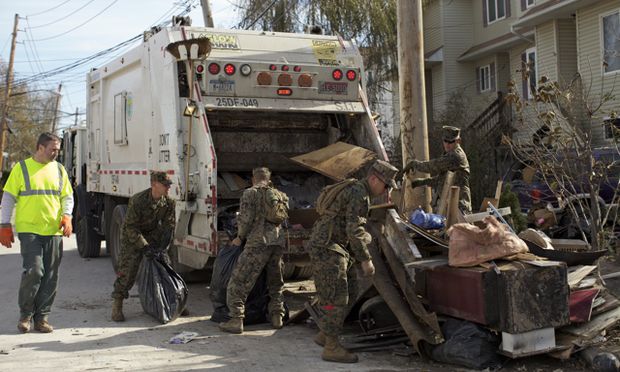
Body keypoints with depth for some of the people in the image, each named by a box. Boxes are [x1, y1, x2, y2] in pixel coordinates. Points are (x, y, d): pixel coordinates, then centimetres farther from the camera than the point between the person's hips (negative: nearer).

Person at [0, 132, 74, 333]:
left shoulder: (59, 169, 11)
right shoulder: (21, 168, 1)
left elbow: (67, 196, 15)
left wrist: (66, 216, -4)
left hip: (53, 231, 4)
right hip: (29, 229, -4)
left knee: (50, 276, 4)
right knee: (33, 271, -12)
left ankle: (42, 317, 15)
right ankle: (25, 314, 7)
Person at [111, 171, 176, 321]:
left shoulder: (168, 202, -12)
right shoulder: (137, 200, -29)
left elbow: (169, 224, -2)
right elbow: (131, 227, -24)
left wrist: (163, 244, -16)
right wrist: (144, 246, -29)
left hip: (153, 234, 5)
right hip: (132, 237, -5)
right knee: (127, 269, -14)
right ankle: (117, 305, -5)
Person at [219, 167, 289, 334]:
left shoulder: (250, 192, 4)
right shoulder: (281, 195, 21)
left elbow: (246, 219, -5)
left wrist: (239, 237, 8)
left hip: (258, 241, -6)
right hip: (279, 242, 6)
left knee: (239, 280, -2)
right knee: (275, 283, 21)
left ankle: (236, 320, -8)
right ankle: (277, 317, 19)